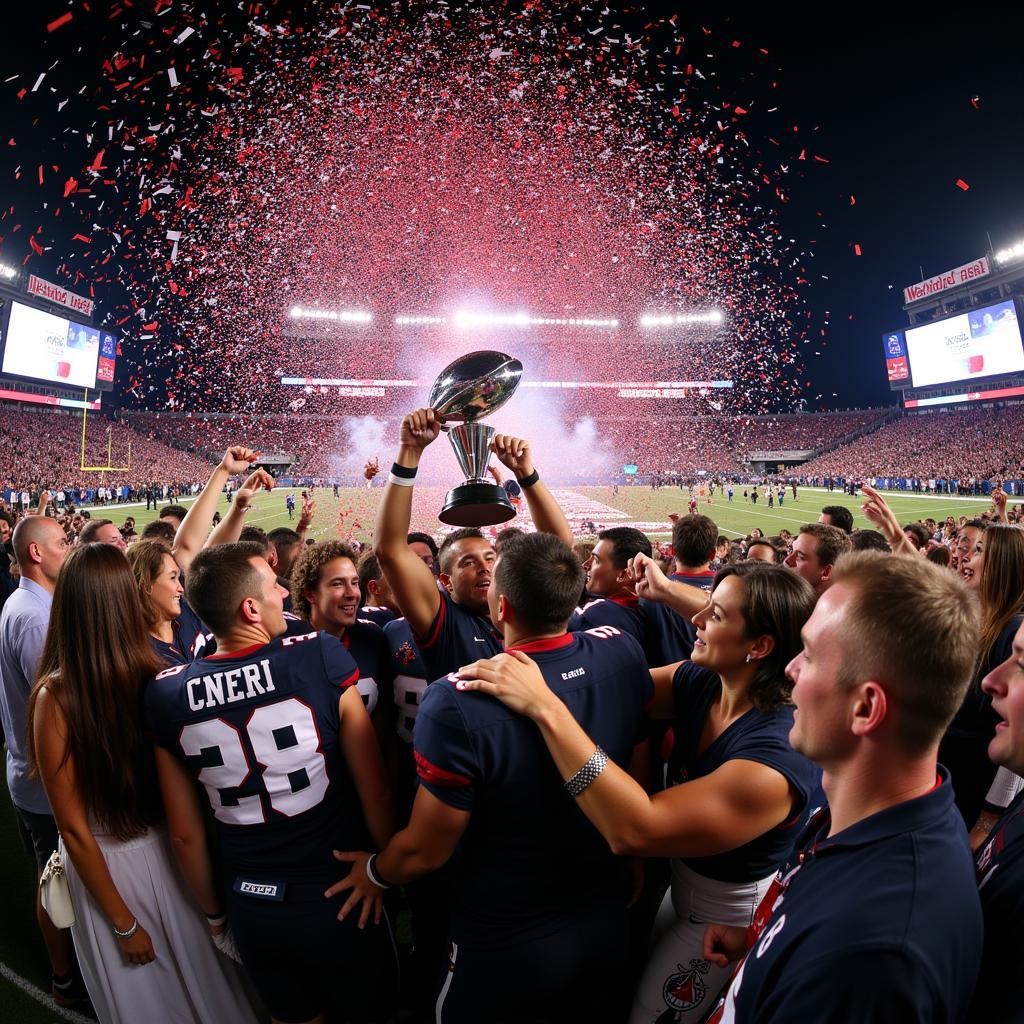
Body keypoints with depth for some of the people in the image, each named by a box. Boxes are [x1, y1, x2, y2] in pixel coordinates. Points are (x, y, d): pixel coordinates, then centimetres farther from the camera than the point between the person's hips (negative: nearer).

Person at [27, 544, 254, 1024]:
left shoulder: (55, 696, -23)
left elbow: (75, 829, -16)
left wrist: (123, 922, -3)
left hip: (103, 865, 0)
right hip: (173, 853, 0)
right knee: (199, 982, 25)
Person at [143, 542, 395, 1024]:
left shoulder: (166, 694, -12)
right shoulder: (319, 655, -23)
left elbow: (184, 833, -2)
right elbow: (375, 791, -17)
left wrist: (214, 911, 15)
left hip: (252, 908, 3)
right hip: (339, 897, -3)